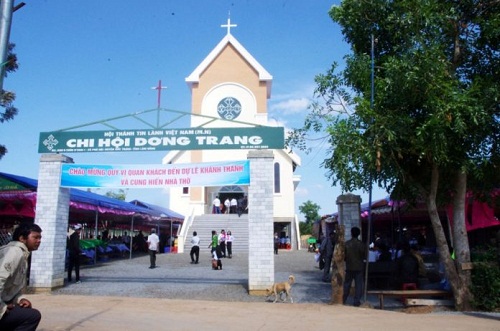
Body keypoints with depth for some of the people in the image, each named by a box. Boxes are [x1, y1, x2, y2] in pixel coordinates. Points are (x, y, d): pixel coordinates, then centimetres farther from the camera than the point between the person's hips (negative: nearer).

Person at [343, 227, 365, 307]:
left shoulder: (346, 243, -7)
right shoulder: (361, 244, -10)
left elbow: (343, 255, -2)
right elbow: (364, 255, -3)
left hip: (349, 267, 2)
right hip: (359, 267, -1)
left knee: (347, 284, 12)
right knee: (358, 284, 5)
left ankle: (343, 300, 17)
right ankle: (357, 301, 4)